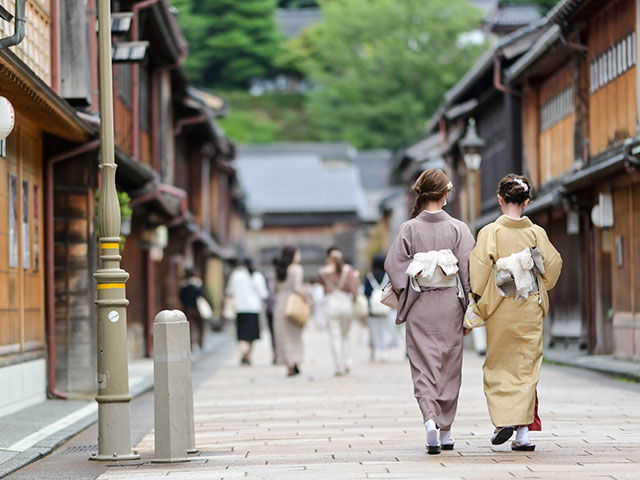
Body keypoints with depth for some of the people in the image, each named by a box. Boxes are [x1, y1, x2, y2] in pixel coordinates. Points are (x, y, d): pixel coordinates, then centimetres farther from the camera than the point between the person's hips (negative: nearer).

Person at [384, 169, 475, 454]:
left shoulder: (409, 229, -3)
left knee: (424, 367, 2)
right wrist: (471, 310, 0)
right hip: (450, 305, 0)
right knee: (449, 367, 11)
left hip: (419, 305, 0)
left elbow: (394, 264, -7)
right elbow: (469, 270, -5)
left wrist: (404, 296, 5)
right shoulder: (458, 229, -4)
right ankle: (445, 431, 18)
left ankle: (430, 419, -21)